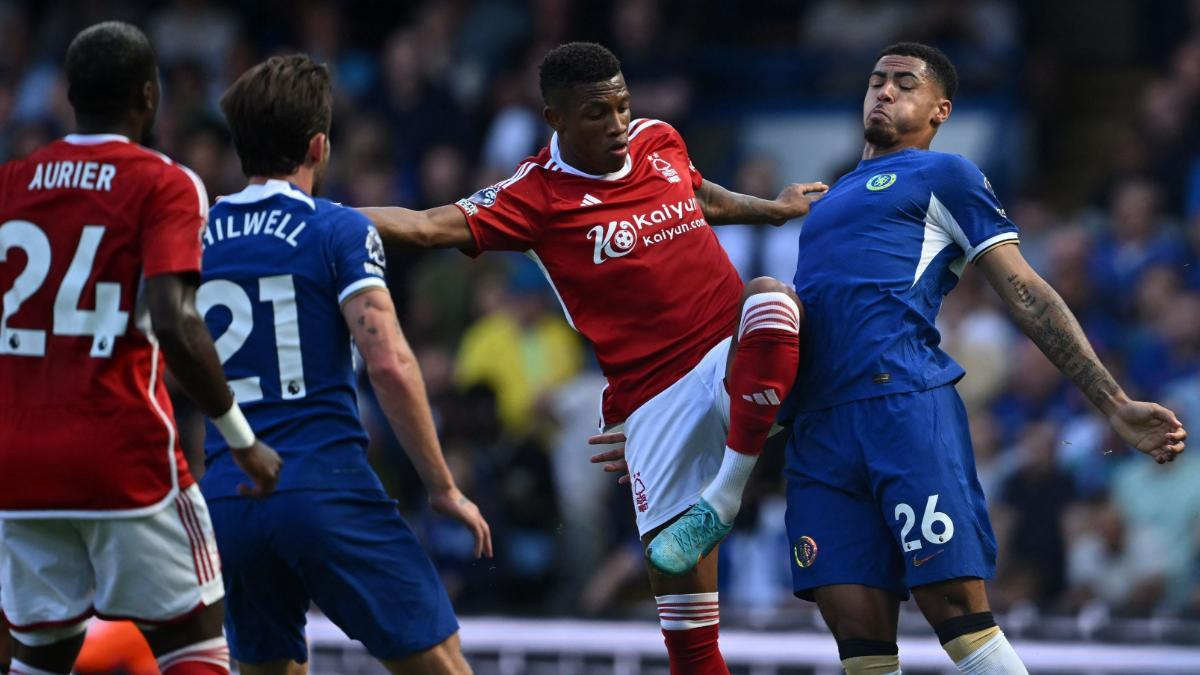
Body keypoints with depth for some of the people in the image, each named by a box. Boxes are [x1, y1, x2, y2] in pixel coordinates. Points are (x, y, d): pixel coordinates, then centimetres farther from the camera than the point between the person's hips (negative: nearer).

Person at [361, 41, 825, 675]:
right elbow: (428, 225, -15)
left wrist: (776, 208, 43)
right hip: (651, 398, -2)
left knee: (768, 297, -32)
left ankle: (725, 492, -23)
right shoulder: (536, 195, -6)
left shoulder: (659, 141, 8)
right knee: (673, 570, -8)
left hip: (736, 361, 2)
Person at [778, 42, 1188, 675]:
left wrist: (1115, 404, -4)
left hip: (905, 407, -6)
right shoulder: (832, 199, 31)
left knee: (959, 611, -15)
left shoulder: (943, 175, 12)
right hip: (817, 428, 6)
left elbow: (1026, 295, 4)